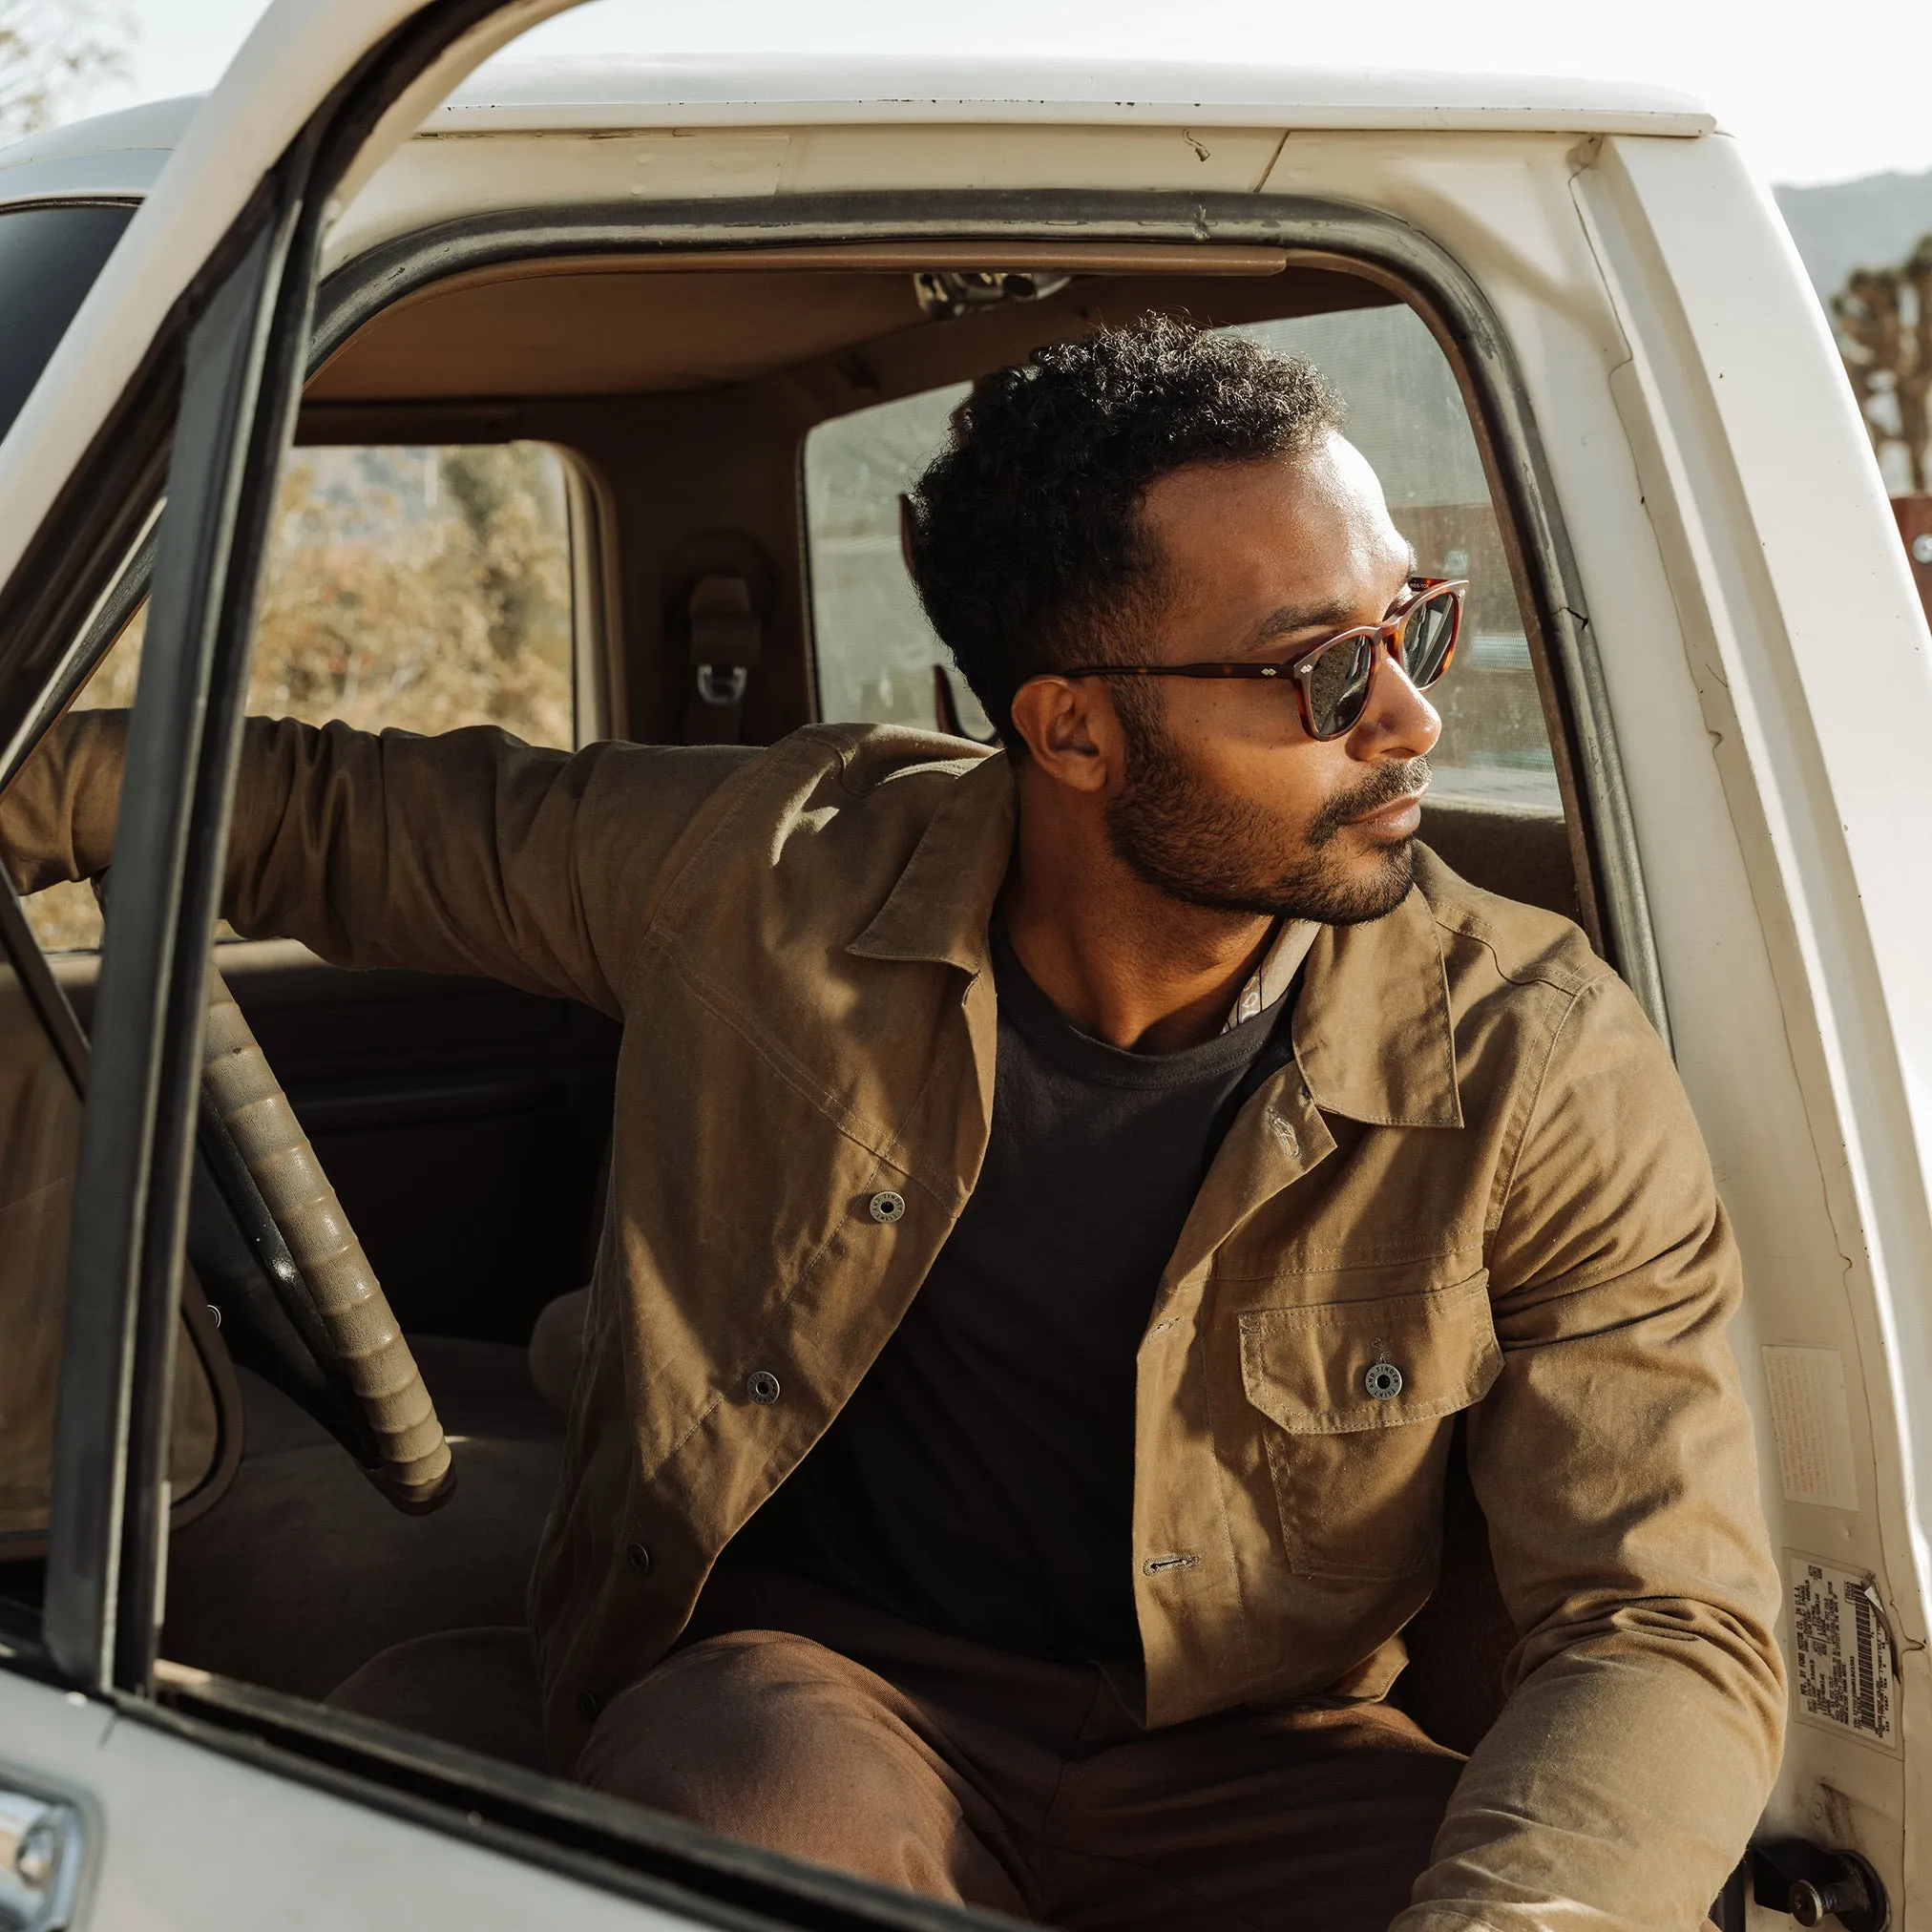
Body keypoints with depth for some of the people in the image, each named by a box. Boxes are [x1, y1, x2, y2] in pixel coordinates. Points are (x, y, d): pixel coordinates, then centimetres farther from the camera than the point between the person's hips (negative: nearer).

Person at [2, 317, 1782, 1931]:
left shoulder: (1540, 1072, -12)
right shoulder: (778, 879, -10)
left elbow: (1670, 1628, -15)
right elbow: (337, 816, 6)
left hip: (1241, 1758, 2)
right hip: (809, 1683, -1)